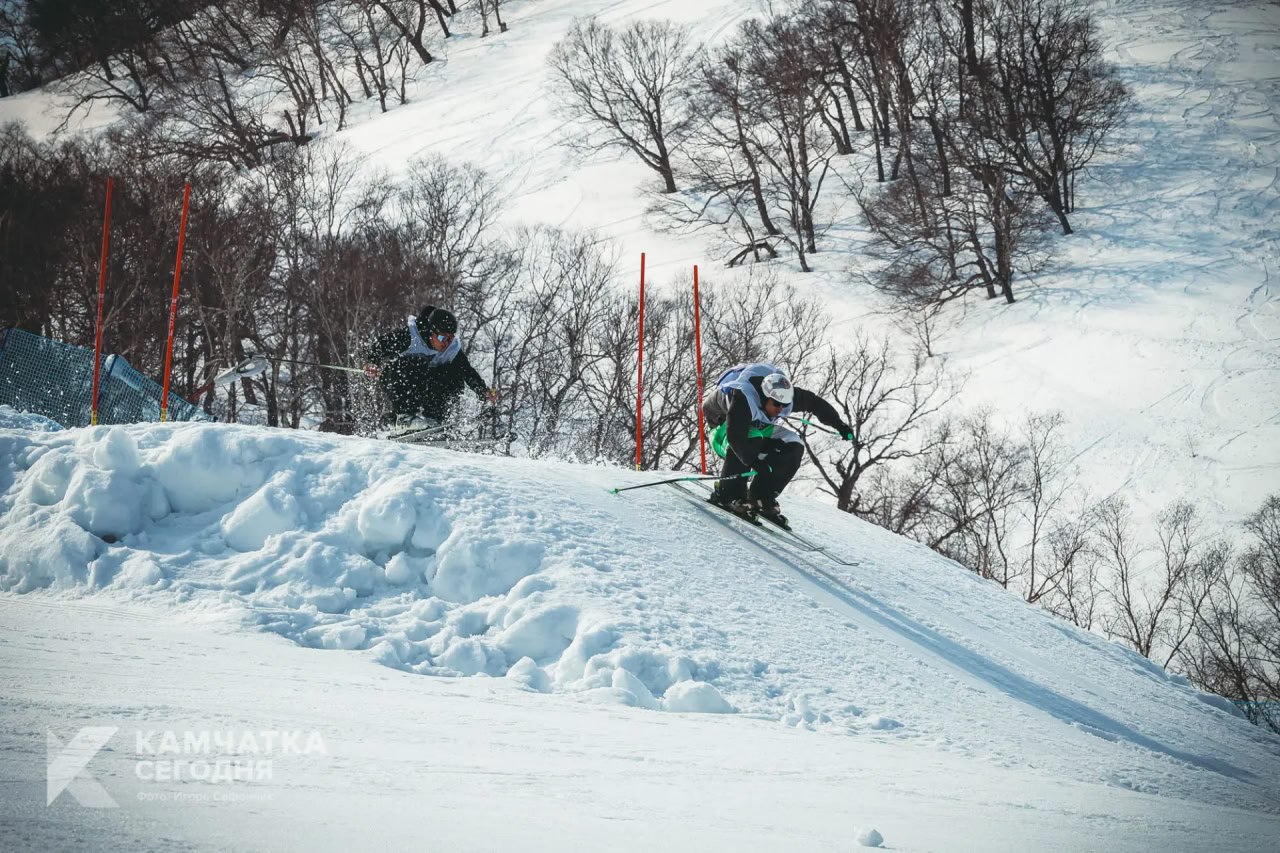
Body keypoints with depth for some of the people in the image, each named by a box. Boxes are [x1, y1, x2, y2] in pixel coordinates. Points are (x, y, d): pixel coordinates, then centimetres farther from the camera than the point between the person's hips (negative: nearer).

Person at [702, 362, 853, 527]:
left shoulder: (784, 395, -25)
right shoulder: (743, 400, -42)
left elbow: (814, 402, -9)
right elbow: (736, 436, -49)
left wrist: (839, 425, -1)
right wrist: (754, 461, -58)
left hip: (759, 426, 6)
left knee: (794, 447, -15)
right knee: (751, 439, -38)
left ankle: (761, 498, -14)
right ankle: (728, 495, -31)